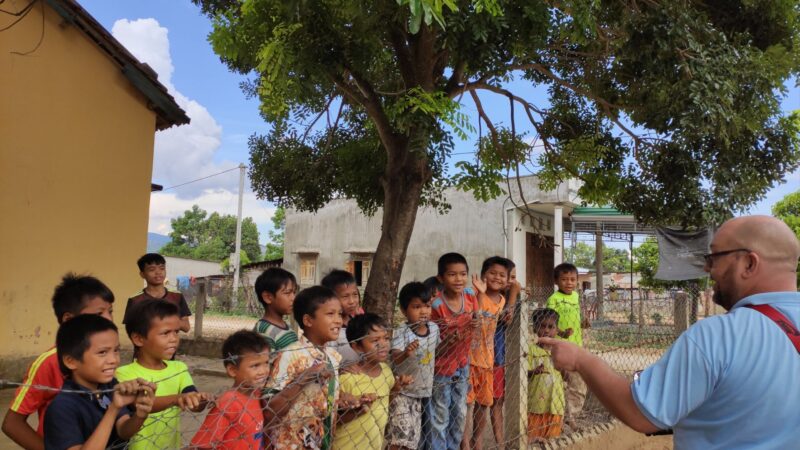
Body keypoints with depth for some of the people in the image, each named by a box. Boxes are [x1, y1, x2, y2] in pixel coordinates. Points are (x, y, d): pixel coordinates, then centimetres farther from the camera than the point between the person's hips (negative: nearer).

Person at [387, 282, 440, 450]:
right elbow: (395, 360, -33)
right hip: (403, 392, -5)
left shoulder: (434, 328, -2)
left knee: (415, 437, 16)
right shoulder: (400, 332, -19)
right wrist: (406, 353, -51)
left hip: (425, 392, 5)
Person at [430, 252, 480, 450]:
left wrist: (475, 325, -17)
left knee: (460, 413, 19)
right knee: (440, 417, 7)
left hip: (462, 363, 6)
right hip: (442, 366, -6)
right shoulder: (436, 306, -26)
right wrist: (450, 339, -35)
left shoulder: (470, 295, -11)